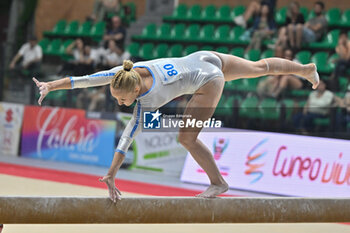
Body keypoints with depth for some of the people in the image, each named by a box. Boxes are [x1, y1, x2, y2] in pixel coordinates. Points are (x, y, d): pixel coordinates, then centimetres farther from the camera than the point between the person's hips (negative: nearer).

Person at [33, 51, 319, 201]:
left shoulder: (147, 103, -34)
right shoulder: (128, 71, -21)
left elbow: (127, 139, -36)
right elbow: (85, 79, -28)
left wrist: (111, 175, -37)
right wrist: (50, 85, -32)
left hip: (209, 81, -8)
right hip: (205, 58, 8)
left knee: (187, 138, -10)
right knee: (259, 67, 27)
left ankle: (218, 183, 9)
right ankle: (307, 69, 50)